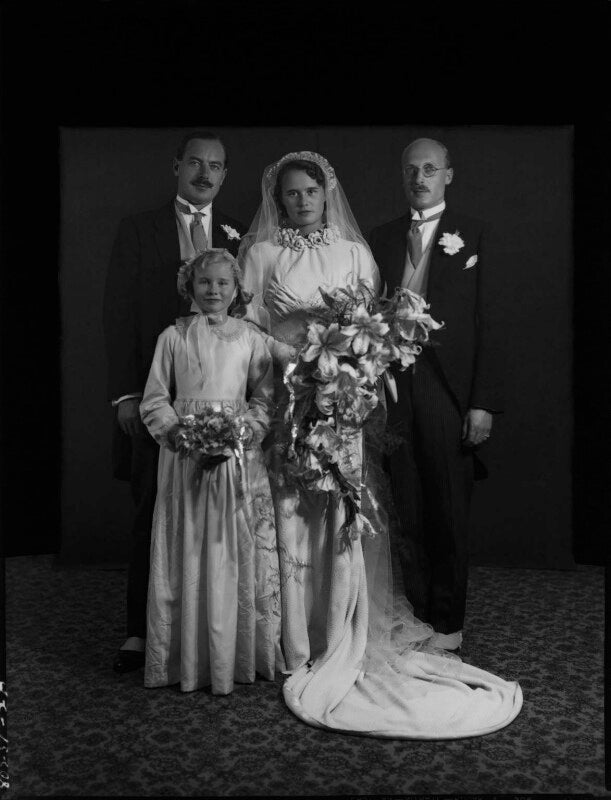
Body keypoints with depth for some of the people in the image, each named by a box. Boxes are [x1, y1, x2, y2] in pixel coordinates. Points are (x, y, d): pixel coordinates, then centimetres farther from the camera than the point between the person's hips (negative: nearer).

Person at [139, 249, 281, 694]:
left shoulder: (251, 339, 6)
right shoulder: (173, 337, 7)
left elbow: (264, 401, 2)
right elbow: (154, 399, 6)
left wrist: (236, 436, -13)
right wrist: (178, 433, -11)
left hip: (239, 458, 0)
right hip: (184, 456, 0)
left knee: (237, 556, 2)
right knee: (185, 556, 3)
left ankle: (238, 657, 15)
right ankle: (187, 658, 15)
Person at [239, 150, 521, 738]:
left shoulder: (355, 254, 12)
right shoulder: (260, 254, 7)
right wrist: (292, 356, -14)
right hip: (286, 398, -1)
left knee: (346, 518, 1)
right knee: (293, 518, -2)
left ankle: (347, 640, 14)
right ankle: (300, 642, 9)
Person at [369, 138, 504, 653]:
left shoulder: (472, 235, 4)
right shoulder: (381, 238, 13)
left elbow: (488, 322, -1)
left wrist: (484, 402, -8)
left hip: (449, 390, -2)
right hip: (394, 391, 3)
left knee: (450, 511, 6)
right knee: (408, 511, 8)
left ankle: (449, 622, 21)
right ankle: (417, 614, 22)